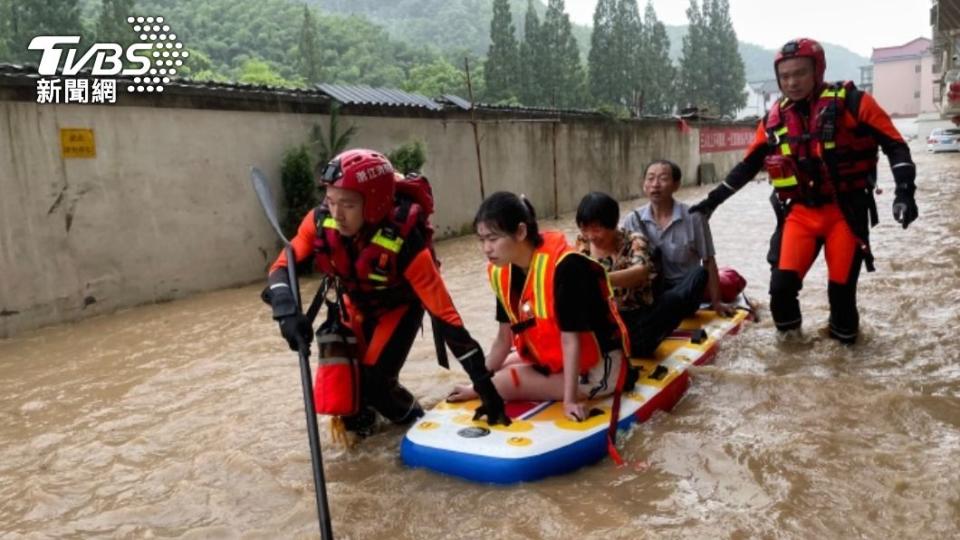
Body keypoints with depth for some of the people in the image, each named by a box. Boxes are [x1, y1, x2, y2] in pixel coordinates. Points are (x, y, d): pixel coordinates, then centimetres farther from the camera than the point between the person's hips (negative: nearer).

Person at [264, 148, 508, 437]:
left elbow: (444, 313, -37)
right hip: (356, 304, 4)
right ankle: (358, 417, 28)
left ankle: (413, 419, 16)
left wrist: (483, 381, -37)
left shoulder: (404, 243, -38)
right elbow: (282, 268, -20)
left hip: (400, 307, -3)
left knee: (374, 381, -17)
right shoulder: (320, 222, -27)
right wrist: (287, 311, -44)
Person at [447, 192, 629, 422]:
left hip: (597, 367, -8)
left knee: (502, 383, -18)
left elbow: (570, 338, -27)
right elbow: (504, 336, 2)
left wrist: (570, 400, -27)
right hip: (552, 359, 8)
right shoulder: (501, 272, -6)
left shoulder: (564, 266, -30)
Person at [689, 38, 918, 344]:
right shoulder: (775, 118, 6)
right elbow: (749, 165, 15)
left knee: (841, 286, 2)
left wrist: (904, 191, -17)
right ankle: (788, 332, 18)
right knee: (782, 283, -10)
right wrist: (713, 199, 12)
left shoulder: (850, 102, -5)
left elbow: (894, 145, -5)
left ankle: (844, 338, 30)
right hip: (800, 213, 2)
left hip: (845, 211, -2)